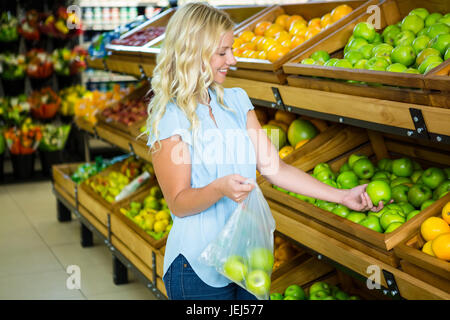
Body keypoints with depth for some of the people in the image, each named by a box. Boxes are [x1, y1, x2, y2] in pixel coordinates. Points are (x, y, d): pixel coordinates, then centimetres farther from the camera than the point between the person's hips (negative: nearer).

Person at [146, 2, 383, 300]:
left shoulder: (237, 101, 6)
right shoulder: (169, 117, -12)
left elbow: (274, 167, 5)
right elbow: (179, 203, -14)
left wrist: (342, 196, 2)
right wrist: (219, 188, -34)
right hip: (199, 267, -6)